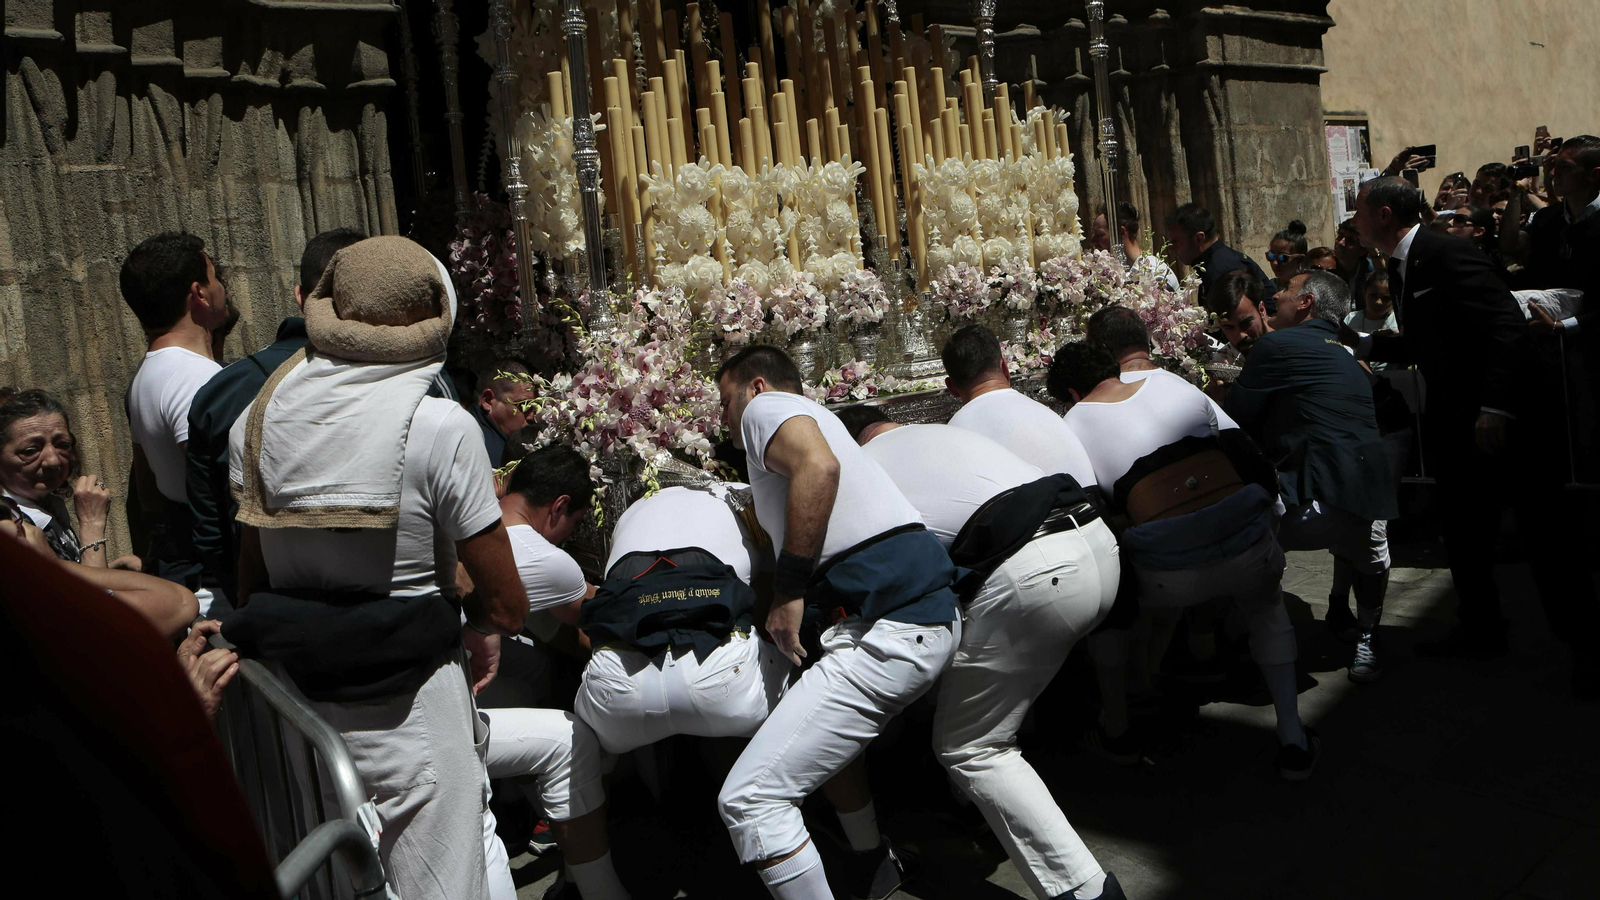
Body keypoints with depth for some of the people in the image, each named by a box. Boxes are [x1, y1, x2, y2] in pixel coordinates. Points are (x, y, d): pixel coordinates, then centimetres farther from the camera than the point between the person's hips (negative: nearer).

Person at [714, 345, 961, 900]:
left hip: (892, 631, -11)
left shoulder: (766, 406, 4)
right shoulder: (812, 421, 32)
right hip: (927, 616, 11)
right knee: (825, 734, 35)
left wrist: (788, 590, -15)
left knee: (749, 799, -10)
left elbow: (818, 466, -19)